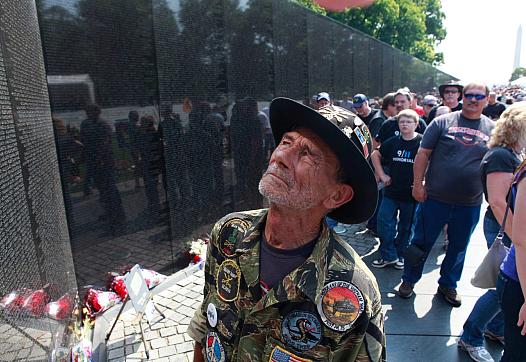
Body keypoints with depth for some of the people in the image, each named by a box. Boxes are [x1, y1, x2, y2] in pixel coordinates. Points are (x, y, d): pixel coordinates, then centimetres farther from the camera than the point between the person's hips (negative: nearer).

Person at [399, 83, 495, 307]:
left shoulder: (493, 129, 5)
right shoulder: (442, 122, -2)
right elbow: (423, 154, -2)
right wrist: (417, 184, -7)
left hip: (470, 204, 3)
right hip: (435, 198, -2)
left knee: (458, 248, 16)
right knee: (421, 242, 8)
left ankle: (448, 285, 36)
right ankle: (409, 280, 26)